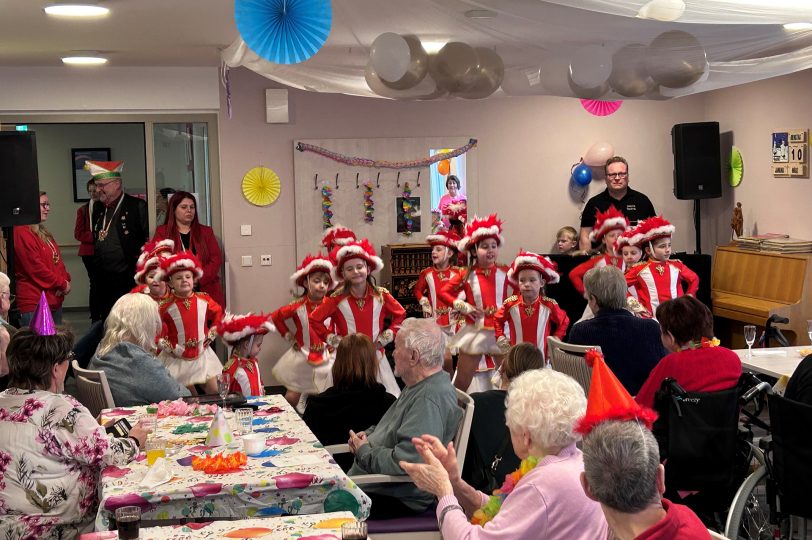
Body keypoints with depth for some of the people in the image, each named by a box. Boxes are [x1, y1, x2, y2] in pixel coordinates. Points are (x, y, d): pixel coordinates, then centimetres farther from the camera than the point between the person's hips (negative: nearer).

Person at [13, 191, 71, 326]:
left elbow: (57, 261, 18)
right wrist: (62, 284, -12)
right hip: (34, 304, -10)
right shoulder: (21, 233, -13)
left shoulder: (44, 233, 18)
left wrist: (66, 280, -2)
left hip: (55, 301, 10)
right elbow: (35, 267, -18)